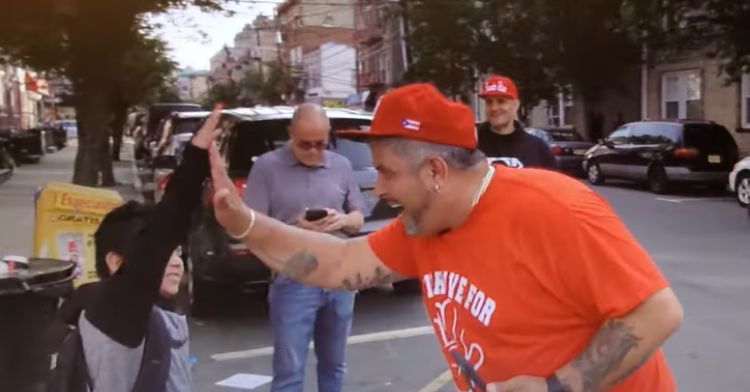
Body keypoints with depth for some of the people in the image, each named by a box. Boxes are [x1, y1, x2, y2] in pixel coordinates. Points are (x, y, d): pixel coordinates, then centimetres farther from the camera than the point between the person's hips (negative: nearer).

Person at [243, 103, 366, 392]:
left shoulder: (342, 166, 7)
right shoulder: (267, 166, -5)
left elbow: (358, 220, 13)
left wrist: (342, 219, -10)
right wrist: (294, 228, -23)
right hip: (293, 284, -4)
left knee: (333, 365, 17)